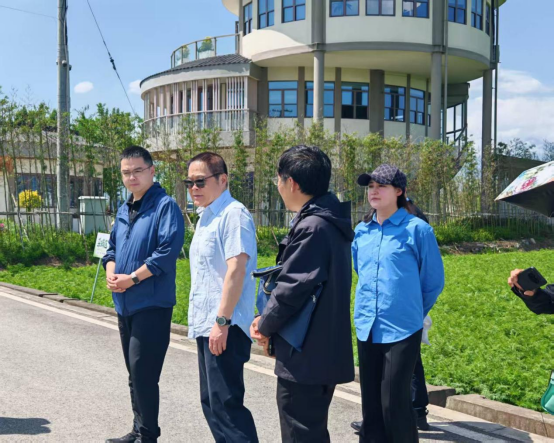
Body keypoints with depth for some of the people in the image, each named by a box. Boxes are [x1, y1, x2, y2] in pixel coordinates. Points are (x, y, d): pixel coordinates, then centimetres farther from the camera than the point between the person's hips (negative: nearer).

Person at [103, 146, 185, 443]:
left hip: (151, 304, -8)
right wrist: (111, 272, -1)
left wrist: (133, 278, -18)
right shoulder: (123, 210, 15)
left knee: (142, 372, -8)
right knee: (135, 373, 15)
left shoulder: (165, 206, -10)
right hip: (124, 304, 8)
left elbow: (168, 251, -19)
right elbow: (113, 248, 21)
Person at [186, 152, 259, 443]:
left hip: (224, 327, -10)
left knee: (226, 404, -8)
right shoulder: (206, 217, 16)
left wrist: (222, 321, -24)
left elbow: (236, 269, -21)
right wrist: (202, 321, 18)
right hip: (205, 326, 10)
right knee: (211, 403, 15)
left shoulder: (233, 214, -13)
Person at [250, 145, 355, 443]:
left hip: (305, 356, -10)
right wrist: (268, 319, 7)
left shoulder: (311, 228, -20)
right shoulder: (329, 223, 11)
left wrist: (266, 325, -5)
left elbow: (291, 289, -22)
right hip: (323, 352, 10)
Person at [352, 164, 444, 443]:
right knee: (371, 404, 12)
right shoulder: (361, 231, 7)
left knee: (394, 404, -3)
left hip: (401, 330, -5)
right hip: (366, 328, 5)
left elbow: (433, 281, 1)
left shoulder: (417, 229, -8)